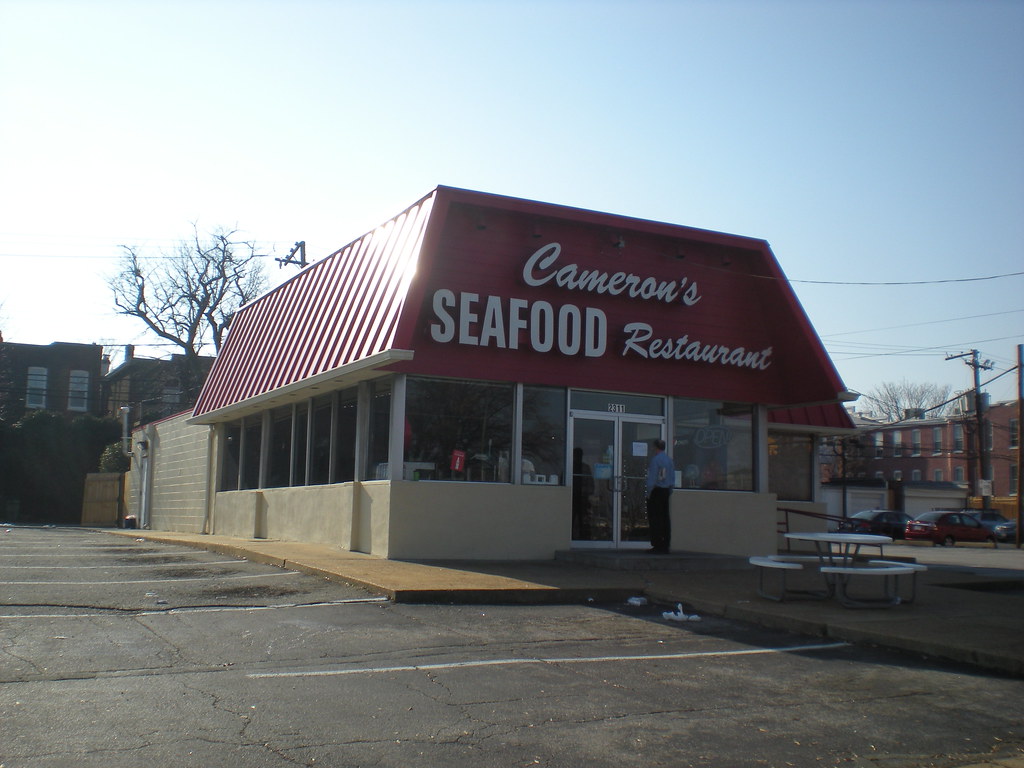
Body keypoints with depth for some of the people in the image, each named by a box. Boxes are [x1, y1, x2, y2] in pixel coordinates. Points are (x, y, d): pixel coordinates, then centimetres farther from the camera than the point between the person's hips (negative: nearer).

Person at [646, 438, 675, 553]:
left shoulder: (655, 459, -13)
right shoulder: (669, 459, 10)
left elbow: (652, 478, -15)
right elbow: (673, 477, 14)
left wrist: (648, 492, -9)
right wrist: (670, 492, 19)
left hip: (656, 491, -7)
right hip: (666, 491, 7)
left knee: (654, 519, -2)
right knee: (665, 517, 10)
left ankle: (657, 545, -4)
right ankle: (665, 546, 12)